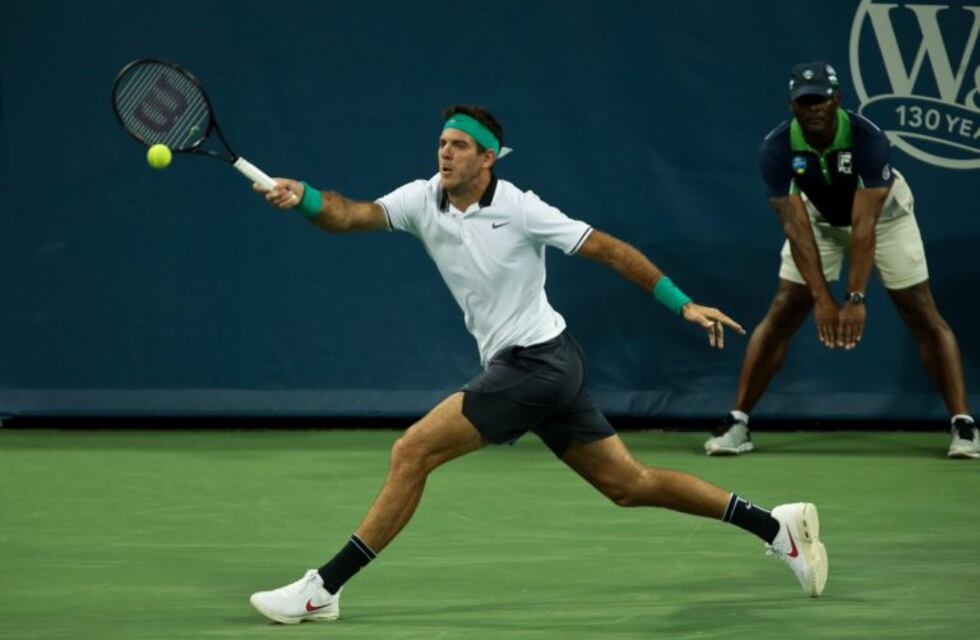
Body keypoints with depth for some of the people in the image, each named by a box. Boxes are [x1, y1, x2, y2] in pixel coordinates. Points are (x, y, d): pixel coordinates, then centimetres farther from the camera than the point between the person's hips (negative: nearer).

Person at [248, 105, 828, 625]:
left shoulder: (520, 210, -12)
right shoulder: (423, 200, 5)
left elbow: (611, 249, -8)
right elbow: (350, 215, -8)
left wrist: (684, 304, -11)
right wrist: (302, 197, -29)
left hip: (538, 362, -8)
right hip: (545, 370, 8)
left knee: (412, 453, -13)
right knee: (629, 484, 13)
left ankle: (324, 588, -7)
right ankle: (779, 527, 21)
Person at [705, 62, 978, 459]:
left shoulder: (868, 139, -36)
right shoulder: (777, 149, -29)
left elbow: (864, 226, -37)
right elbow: (796, 227, -30)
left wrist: (856, 299, -41)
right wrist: (822, 299, -35)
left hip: (884, 213, -2)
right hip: (818, 217, 2)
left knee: (923, 317, -9)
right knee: (781, 315, -7)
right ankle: (737, 423, -3)